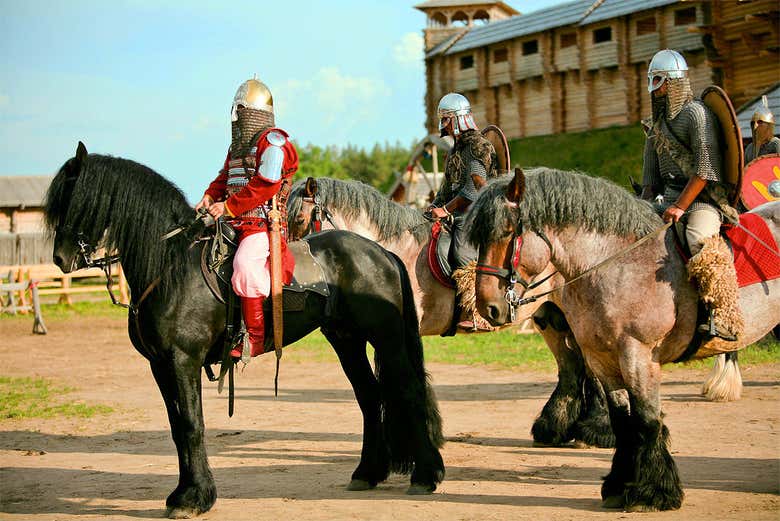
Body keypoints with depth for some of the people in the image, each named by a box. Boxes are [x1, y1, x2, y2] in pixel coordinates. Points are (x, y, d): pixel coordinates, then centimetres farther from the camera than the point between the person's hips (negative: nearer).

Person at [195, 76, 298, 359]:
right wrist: (210, 197, 5)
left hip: (263, 222, -10)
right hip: (237, 224, 10)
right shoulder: (238, 145, 23)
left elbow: (264, 185, -16)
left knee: (245, 264, -32)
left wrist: (229, 207, -18)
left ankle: (255, 336, -26)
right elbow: (225, 179, 28)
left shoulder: (273, 142, -6)